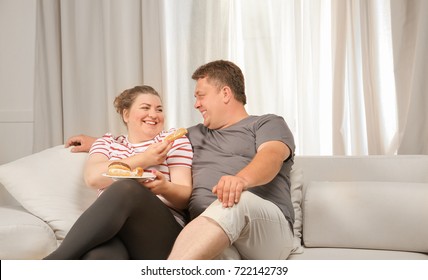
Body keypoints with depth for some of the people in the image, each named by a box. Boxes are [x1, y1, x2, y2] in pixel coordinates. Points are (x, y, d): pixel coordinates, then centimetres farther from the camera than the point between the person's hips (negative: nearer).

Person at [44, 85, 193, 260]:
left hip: (161, 234, 0)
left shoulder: (173, 140, 16)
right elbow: (93, 177, -1)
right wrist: (144, 159, -10)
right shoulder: (107, 142, 23)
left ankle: (54, 259, -32)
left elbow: (185, 196, 5)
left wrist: (164, 187, -18)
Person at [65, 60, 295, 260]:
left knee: (238, 201, -41)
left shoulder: (268, 124, 16)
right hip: (211, 234, 3)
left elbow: (271, 158, -7)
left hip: (269, 231, -3)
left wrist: (241, 179, -31)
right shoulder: (195, 135, 34)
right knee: (214, 255, -38)